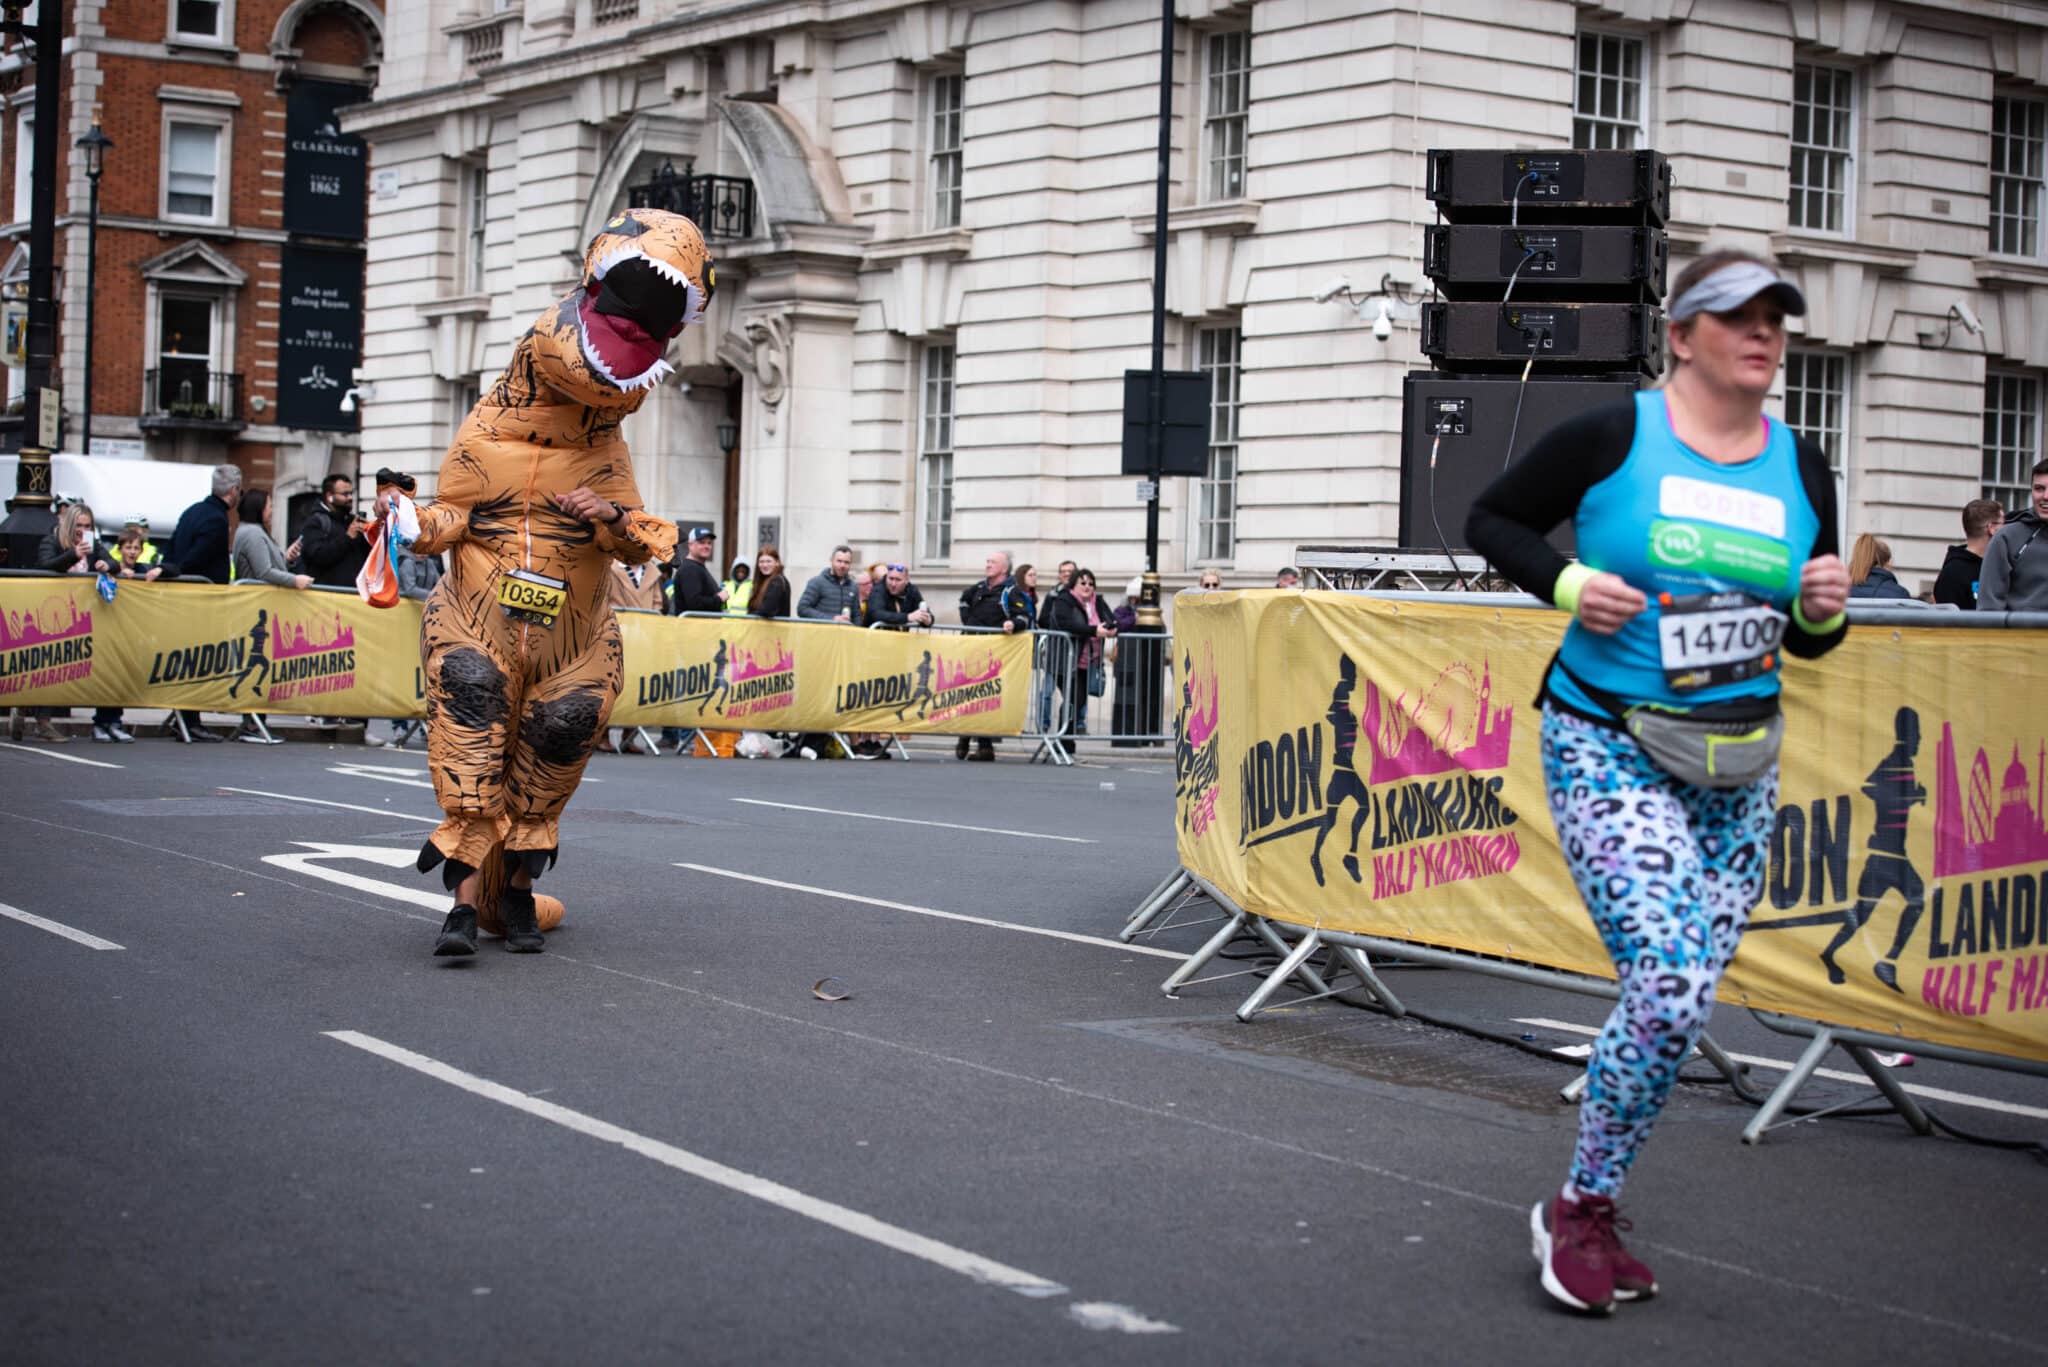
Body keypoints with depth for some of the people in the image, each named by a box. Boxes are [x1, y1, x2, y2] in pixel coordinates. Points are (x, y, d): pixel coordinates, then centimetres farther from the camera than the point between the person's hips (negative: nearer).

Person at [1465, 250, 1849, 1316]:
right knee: (1671, 989, -18)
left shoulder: (1800, 468, 7)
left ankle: (1588, 1215, 24)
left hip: (1738, 767, 6)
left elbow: (1805, 641, 16)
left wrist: (1821, 608, -6)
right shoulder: (1612, 437, -8)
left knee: (1681, 1003, 7)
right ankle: (1579, 1210, 3)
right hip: (1610, 753, -6)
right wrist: (1567, 584, -13)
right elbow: (1491, 520, 3)